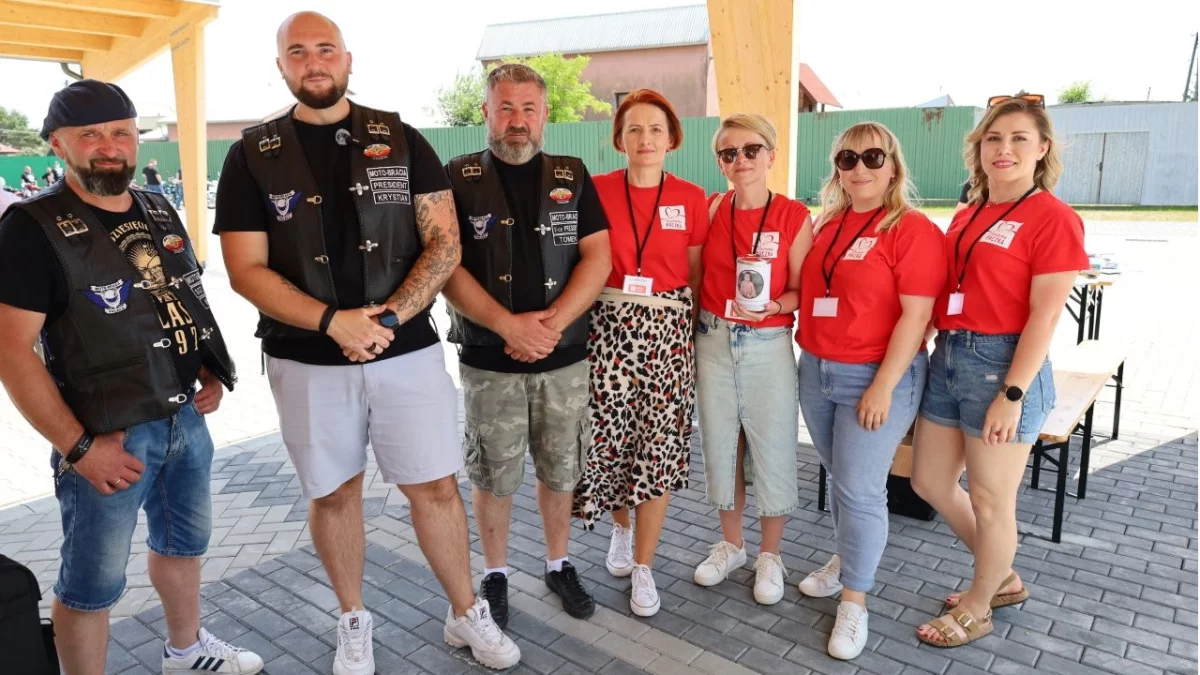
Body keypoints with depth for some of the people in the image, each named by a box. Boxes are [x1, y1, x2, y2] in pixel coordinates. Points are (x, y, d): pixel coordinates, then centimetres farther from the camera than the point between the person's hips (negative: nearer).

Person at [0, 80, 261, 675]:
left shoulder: (160, 212, 7)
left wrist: (212, 371, 3)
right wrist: (78, 447, -19)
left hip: (187, 418, 7)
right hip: (109, 436, -7)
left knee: (184, 542, 23)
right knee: (92, 583, 7)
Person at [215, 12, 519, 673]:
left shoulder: (402, 140, 3)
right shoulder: (252, 156, 2)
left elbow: (444, 243, -3)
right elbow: (246, 269, -4)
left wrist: (390, 319, -16)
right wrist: (334, 321, -18)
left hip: (408, 352, 0)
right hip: (309, 362, 1)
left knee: (435, 487, 6)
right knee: (333, 495, 14)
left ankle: (467, 615, 27)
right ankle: (353, 621, 35)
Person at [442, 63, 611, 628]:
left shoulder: (572, 176, 6)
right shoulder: (458, 178, 0)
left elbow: (597, 256, -1)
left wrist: (553, 322, -14)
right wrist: (508, 325, -18)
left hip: (565, 357, 2)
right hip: (489, 361, -1)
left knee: (560, 471, 13)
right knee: (493, 475, 9)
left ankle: (559, 565, 33)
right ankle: (495, 575, 29)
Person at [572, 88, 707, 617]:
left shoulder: (691, 199, 4)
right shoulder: (597, 190, 1)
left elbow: (696, 275, 8)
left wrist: (695, 331, 3)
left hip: (667, 332, 1)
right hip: (607, 328, 0)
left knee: (660, 447, 1)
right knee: (607, 438, 4)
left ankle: (643, 565, 18)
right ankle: (621, 529, 36)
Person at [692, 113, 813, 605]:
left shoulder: (793, 216, -6)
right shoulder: (712, 210, 2)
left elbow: (801, 291, -6)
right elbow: (697, 278, 5)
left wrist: (771, 305, -25)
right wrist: (694, 333, -5)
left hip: (769, 346, -3)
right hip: (714, 342, 3)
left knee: (773, 450, 5)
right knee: (721, 446, 13)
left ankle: (769, 555, 27)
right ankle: (730, 544, 34)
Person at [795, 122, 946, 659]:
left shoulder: (913, 229, -11)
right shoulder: (826, 225, 9)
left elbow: (916, 316, -16)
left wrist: (883, 386, -18)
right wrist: (808, 355, 7)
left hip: (877, 377, -6)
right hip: (816, 371, 6)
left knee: (860, 488, 0)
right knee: (838, 479, 18)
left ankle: (854, 601, 16)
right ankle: (847, 560, 39)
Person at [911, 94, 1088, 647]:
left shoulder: (1053, 218, -10)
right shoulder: (968, 215, 12)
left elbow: (1045, 316, -14)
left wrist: (1012, 395, -18)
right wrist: (944, 348, 4)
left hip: (1002, 362, -8)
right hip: (948, 357, 8)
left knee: (990, 502, 6)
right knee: (930, 484, 15)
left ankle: (977, 607, 29)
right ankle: (1003, 578, 37)